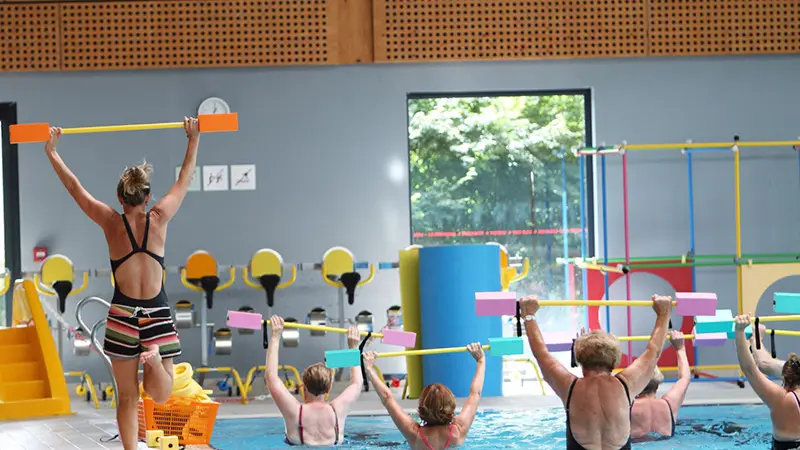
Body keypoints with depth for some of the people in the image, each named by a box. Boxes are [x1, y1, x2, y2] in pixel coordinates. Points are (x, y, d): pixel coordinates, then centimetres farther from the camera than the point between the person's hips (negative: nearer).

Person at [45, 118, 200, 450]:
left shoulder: (112, 222, -3)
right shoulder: (158, 219, -2)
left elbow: (74, 186, 5)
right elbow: (184, 181, 10)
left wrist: (51, 152, 15)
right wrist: (194, 140, 21)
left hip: (123, 315, 0)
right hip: (157, 314, 0)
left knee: (127, 398, 8)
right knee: (160, 396, 3)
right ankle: (154, 356, -28)